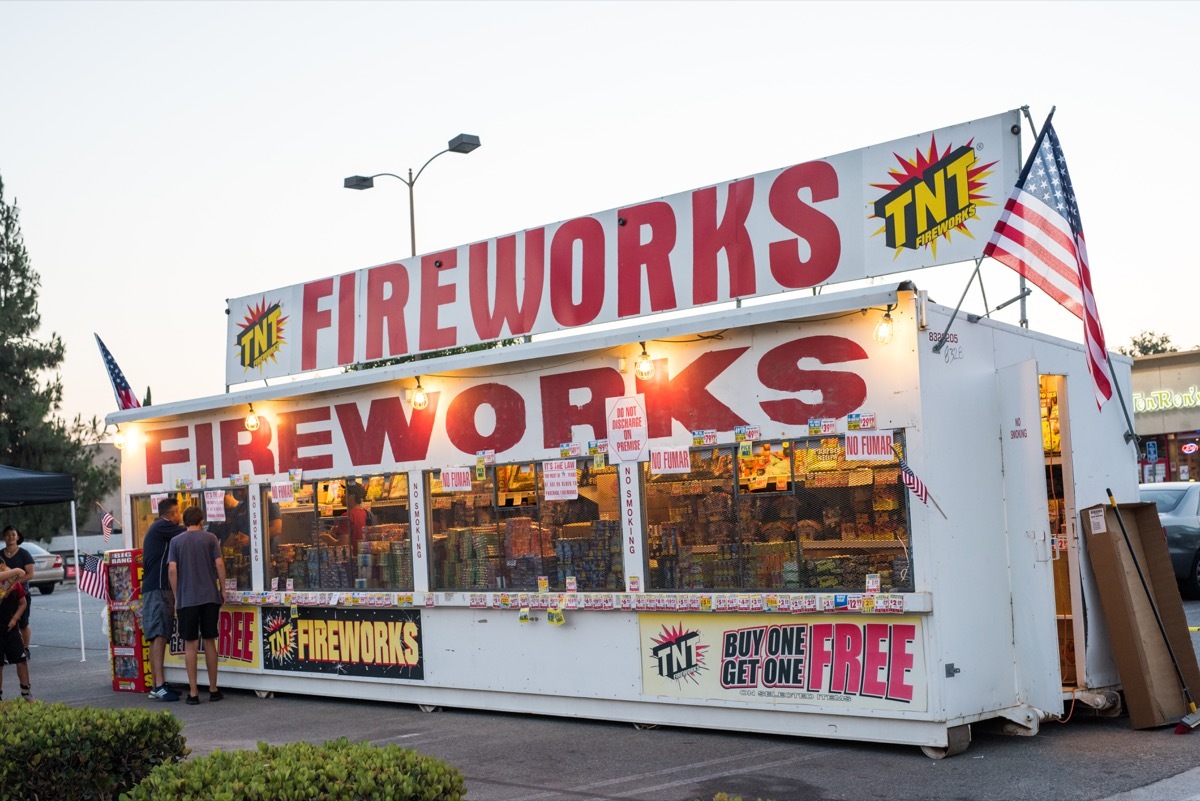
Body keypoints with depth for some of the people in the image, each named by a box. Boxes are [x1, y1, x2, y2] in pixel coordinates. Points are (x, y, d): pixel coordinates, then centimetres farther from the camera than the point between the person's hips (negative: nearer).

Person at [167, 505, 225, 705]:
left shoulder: (176, 541, 5)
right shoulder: (210, 538, 3)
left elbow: (172, 569, -2)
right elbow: (219, 564, -4)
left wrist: (176, 597, 5)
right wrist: (223, 589, 5)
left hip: (186, 599, 0)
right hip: (210, 597, 0)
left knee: (190, 644, 3)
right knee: (209, 642, 8)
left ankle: (193, 692, 2)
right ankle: (213, 689, 13)